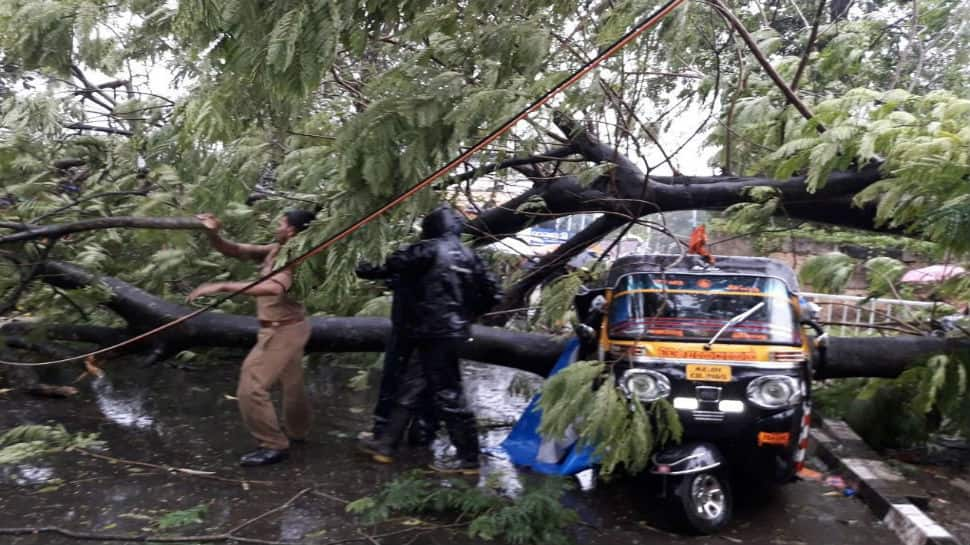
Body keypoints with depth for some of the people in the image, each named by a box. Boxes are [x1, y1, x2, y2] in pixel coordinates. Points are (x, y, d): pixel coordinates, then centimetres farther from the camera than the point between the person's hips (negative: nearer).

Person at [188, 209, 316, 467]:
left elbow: (272, 287, -43)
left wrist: (222, 286, -44)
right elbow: (235, 250, 4)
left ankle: (274, 446, 3)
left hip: (282, 332, -10)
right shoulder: (274, 250, 3)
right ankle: (298, 432, 45)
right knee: (292, 384, 25)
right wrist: (213, 234, -15)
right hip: (286, 329, 10)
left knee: (251, 388, -8)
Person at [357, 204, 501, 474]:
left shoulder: (429, 249, -9)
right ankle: (385, 444, 24)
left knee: (448, 395, -2)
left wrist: (368, 269, 9)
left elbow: (392, 265, -11)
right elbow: (491, 292, 12)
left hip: (435, 333, -9)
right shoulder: (469, 255, 12)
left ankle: (468, 458, 6)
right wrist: (467, 314, 24)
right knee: (409, 387, 15)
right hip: (455, 331, 9)